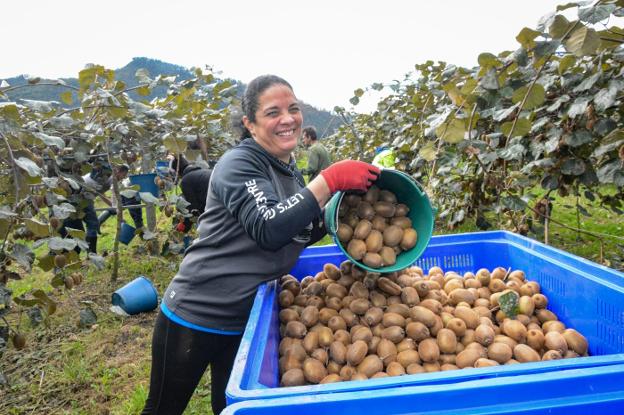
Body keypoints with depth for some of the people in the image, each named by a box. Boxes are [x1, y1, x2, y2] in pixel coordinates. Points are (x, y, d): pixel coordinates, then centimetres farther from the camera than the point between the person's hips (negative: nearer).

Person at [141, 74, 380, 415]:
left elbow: (295, 238, 12)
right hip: (194, 316, -6)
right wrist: (331, 179, -33)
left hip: (247, 319, 7)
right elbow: (268, 230, -32)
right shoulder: (238, 163, -18)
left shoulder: (290, 172, 5)